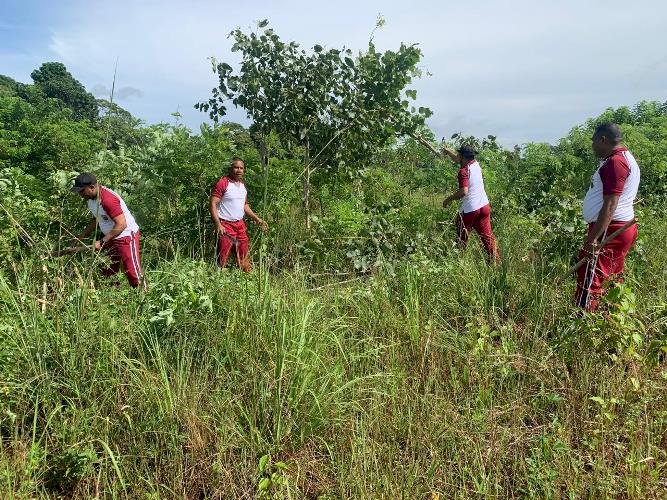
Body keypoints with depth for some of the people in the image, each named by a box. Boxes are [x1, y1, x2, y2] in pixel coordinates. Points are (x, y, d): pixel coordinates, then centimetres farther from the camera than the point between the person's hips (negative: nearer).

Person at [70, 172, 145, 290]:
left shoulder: (108, 199, -29)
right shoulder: (90, 198, 1)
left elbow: (121, 225, -32)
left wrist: (101, 242, -30)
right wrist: (81, 237, 11)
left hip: (126, 236, -10)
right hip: (109, 237, 10)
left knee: (133, 273, -7)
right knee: (108, 273, 16)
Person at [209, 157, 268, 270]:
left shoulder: (242, 185, 12)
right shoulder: (222, 183, -11)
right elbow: (212, 204, -15)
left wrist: (257, 219, 15)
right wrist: (218, 225, -24)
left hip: (240, 224, 7)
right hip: (226, 225, -7)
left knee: (243, 257, 12)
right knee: (223, 258, -5)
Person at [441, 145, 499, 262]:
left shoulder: (464, 171, -16)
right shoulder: (476, 164, 7)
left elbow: (463, 191, -27)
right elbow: (459, 160, 27)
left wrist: (449, 199, -16)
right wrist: (448, 151, 35)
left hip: (469, 209, -7)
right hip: (484, 206, 7)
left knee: (461, 238, 9)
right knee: (487, 236, 10)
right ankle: (495, 260, 12)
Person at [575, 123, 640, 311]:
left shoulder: (615, 162, -17)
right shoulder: (624, 157, 18)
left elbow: (610, 205, -24)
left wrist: (593, 239, -26)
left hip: (609, 230, -11)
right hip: (623, 228, 11)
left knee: (589, 281, -9)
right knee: (611, 280, 15)